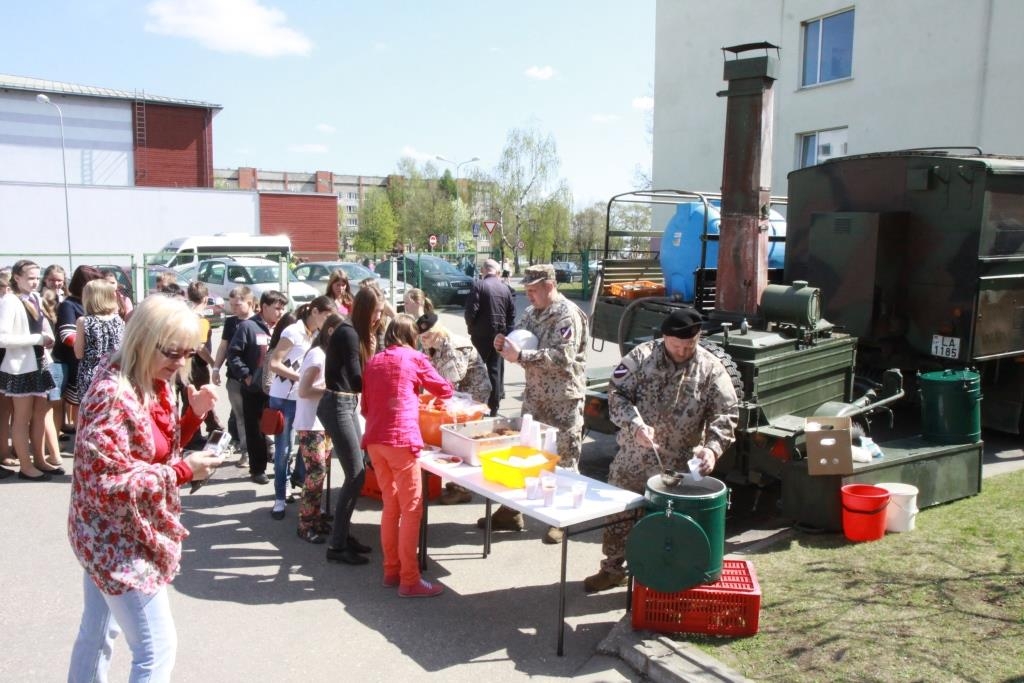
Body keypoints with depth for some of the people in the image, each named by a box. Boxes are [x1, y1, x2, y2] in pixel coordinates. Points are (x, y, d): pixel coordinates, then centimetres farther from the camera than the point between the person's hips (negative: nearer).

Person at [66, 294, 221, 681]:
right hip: (118, 539, -9)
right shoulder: (112, 396, -26)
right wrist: (183, 471, -25)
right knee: (157, 649, -2)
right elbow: (107, 483, -28)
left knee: (99, 632, 24)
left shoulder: (155, 385, 1)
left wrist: (194, 414, -5)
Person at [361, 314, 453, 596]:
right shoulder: (414, 358, 1)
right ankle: (409, 581, 2)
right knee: (411, 509, 0)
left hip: (374, 440, 6)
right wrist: (423, 387, 32)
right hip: (400, 439, -6)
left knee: (391, 506, 17)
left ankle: (391, 570, 23)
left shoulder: (372, 362, 15)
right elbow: (445, 390, 12)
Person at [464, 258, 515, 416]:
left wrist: (470, 327, 2)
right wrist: (506, 332, 12)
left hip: (481, 334, -4)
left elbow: (471, 310, -14)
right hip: (500, 334, 4)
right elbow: (512, 313, 6)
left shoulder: (478, 285, -10)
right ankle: (494, 407, 11)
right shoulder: (505, 288, 5)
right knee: (496, 369, 8)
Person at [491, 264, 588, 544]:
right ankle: (511, 512, 25)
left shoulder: (567, 314, -15)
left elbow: (563, 356, -26)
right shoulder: (530, 313, 10)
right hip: (534, 395, 8)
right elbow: (521, 348, 17)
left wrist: (520, 355, -28)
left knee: (564, 459, 3)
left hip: (563, 399, -8)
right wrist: (506, 346, -5)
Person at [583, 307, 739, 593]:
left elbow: (726, 413, -8)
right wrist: (636, 426, -25)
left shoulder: (711, 369, -6)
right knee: (619, 515, 14)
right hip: (632, 459, 1)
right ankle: (612, 569, 33)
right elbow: (617, 393, -9)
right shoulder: (641, 357, -6)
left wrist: (712, 447, -24)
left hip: (678, 465, -1)